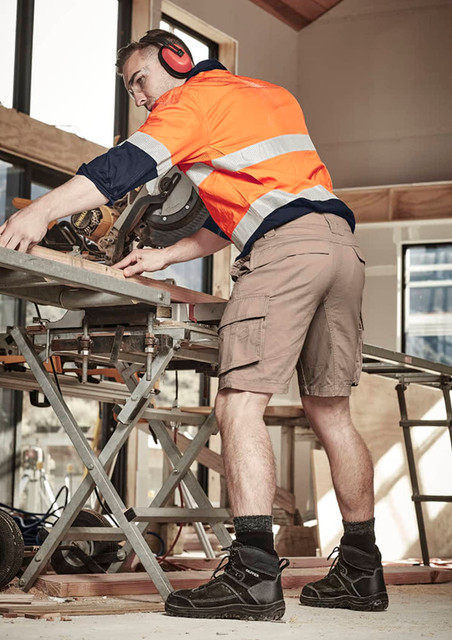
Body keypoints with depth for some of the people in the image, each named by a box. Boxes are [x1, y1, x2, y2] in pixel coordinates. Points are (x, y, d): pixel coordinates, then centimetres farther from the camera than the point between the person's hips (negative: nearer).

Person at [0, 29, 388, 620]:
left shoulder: (193, 98, 7)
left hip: (285, 246, -9)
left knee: (239, 404, -13)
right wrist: (164, 257, 25)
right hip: (342, 242, 9)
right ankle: (361, 572, 13)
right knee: (330, 411, 11)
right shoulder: (268, 94, 32)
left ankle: (254, 575, -23)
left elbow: (129, 164, -9)